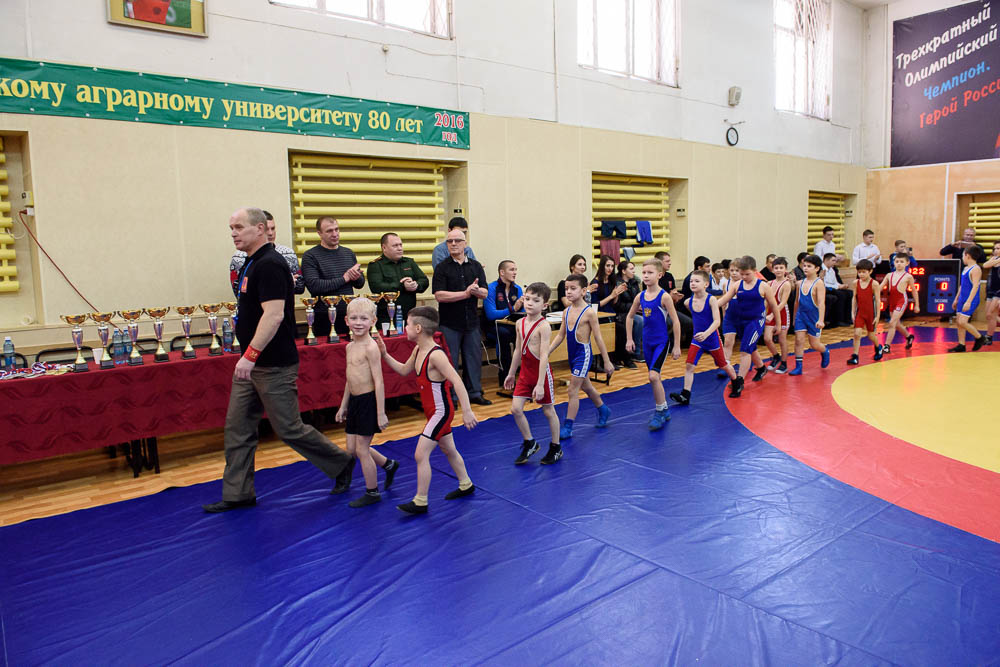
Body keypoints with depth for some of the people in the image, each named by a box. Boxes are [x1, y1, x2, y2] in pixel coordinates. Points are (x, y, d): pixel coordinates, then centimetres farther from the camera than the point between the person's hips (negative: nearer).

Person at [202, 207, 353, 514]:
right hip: (252, 365, 10)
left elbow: (274, 315, -27)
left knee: (289, 429, 0)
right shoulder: (253, 263, 14)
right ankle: (238, 493, 19)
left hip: (273, 367, -10)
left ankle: (341, 463, 18)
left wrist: (250, 356, -29)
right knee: (237, 429, 10)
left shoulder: (269, 265, -18)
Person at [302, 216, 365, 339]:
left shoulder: (348, 253, 12)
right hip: (324, 318, -5)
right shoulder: (310, 256, -5)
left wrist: (357, 277, -8)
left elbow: (360, 284, 16)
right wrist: (344, 278, -13)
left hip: (349, 315, 5)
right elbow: (314, 286, -18)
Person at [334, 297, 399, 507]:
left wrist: (381, 413, -19)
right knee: (351, 448, 15)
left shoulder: (370, 347, -17)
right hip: (355, 401, 8)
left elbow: (379, 382, -18)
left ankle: (372, 493, 19)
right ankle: (389, 465, 38)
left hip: (368, 401, -8)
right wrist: (343, 405, 23)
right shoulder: (350, 346, 9)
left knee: (361, 450, 1)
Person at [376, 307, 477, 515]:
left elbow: (457, 382, -30)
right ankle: (466, 486, 41)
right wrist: (385, 355, 8)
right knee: (449, 450, 23)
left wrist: (467, 411, -33)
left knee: (420, 454, -6)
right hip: (434, 412, 10)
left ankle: (420, 502, 5)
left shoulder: (435, 354, -26)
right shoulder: (418, 350, 2)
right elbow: (404, 370, 18)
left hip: (440, 412, -10)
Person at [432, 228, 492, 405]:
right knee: (450, 361, 2)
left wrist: (476, 290, -20)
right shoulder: (442, 268, -3)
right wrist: (465, 293, -16)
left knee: (474, 358, 10)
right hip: (450, 323, -3)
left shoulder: (476, 266, 8)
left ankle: (474, 392, 22)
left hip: (472, 321, 4)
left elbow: (485, 293, 4)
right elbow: (439, 295, -13)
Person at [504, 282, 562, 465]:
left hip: (541, 372, -6)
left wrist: (540, 384, -25)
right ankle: (529, 443, 21)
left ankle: (555, 448, 26)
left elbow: (544, 355, -22)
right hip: (525, 372, 6)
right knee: (515, 409, 0)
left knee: (548, 410, 9)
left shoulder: (543, 326, -18)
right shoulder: (520, 323, 3)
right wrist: (511, 373, 19)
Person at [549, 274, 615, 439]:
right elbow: (560, 336, 9)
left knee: (573, 390, -6)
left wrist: (607, 361, -8)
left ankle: (567, 427, 3)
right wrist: (547, 352, 0)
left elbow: (598, 338, -11)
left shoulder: (589, 312, -14)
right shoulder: (566, 312, 4)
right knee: (586, 387, 23)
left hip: (583, 353, -7)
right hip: (571, 354, 7)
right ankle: (603, 410, 46)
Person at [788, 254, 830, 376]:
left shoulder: (818, 283, -13)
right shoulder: (800, 283, 4)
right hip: (801, 315, 4)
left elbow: (821, 303, -21)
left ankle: (825, 352, 41)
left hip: (813, 316, -4)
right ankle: (798, 367, 2)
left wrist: (821, 320, -30)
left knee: (814, 344, 7)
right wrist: (794, 317, 19)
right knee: (799, 340, -3)